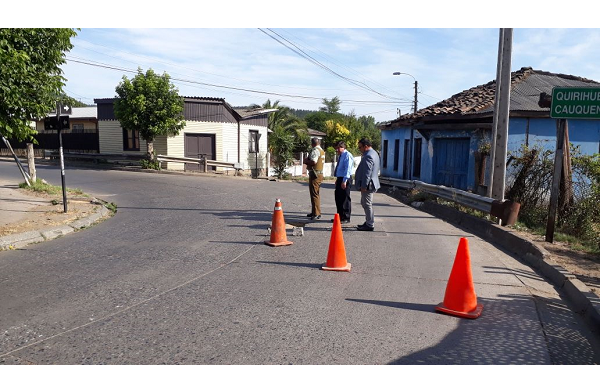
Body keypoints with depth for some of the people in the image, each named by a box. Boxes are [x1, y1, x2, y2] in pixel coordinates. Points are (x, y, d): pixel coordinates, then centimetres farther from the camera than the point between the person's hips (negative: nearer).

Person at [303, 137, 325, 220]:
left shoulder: (315, 150, -14)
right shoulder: (322, 151, 18)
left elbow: (314, 161, -26)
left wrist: (306, 161, -8)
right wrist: (308, 160, 13)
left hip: (315, 174, -11)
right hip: (320, 173, 11)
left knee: (314, 194, -9)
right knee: (316, 194, 17)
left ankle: (316, 214, -9)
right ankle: (314, 212, 27)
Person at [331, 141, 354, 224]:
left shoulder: (347, 156, -14)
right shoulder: (341, 156, 16)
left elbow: (347, 169, -20)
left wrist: (344, 181, -24)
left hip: (345, 179, -10)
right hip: (340, 179, 10)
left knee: (345, 199, -2)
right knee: (338, 198, 14)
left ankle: (346, 218, 6)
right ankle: (340, 216, 25)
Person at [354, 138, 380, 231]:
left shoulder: (368, 156, -20)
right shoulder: (374, 153, 14)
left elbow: (367, 173, -24)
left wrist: (364, 186, -22)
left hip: (368, 185, -11)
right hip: (371, 184, 11)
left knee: (367, 204, -3)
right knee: (365, 203, 20)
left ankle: (370, 225, 4)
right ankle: (368, 222, 29)